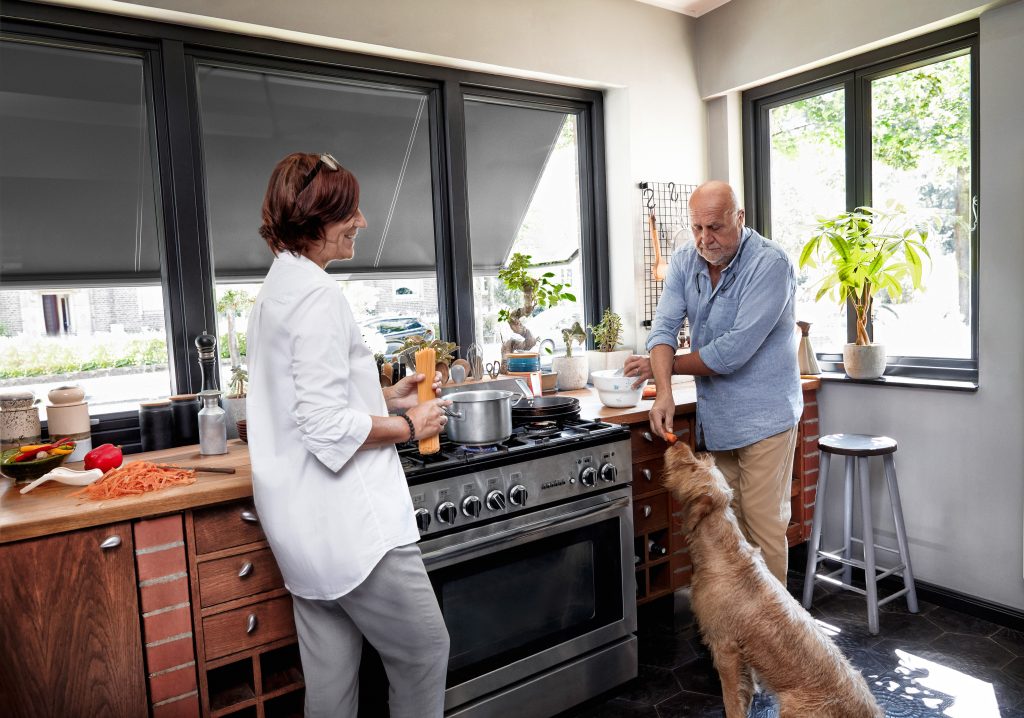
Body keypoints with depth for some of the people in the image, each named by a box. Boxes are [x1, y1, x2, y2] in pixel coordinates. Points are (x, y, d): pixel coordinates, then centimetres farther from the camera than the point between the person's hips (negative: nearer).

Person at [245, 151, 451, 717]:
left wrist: (386, 398, 14)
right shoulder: (317, 294, -18)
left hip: (305, 522, 10)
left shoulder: (278, 287, 14)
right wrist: (408, 426, -10)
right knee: (423, 649, 6)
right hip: (348, 521, -10)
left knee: (329, 670, 19)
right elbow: (328, 426, -24)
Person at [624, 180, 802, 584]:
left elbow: (734, 351, -23)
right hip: (714, 416, 6)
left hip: (763, 415, -6)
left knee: (763, 525, 1)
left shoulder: (770, 263, -18)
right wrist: (664, 393, -22)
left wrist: (661, 366, -10)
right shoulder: (684, 263, 2)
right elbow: (664, 328, -6)